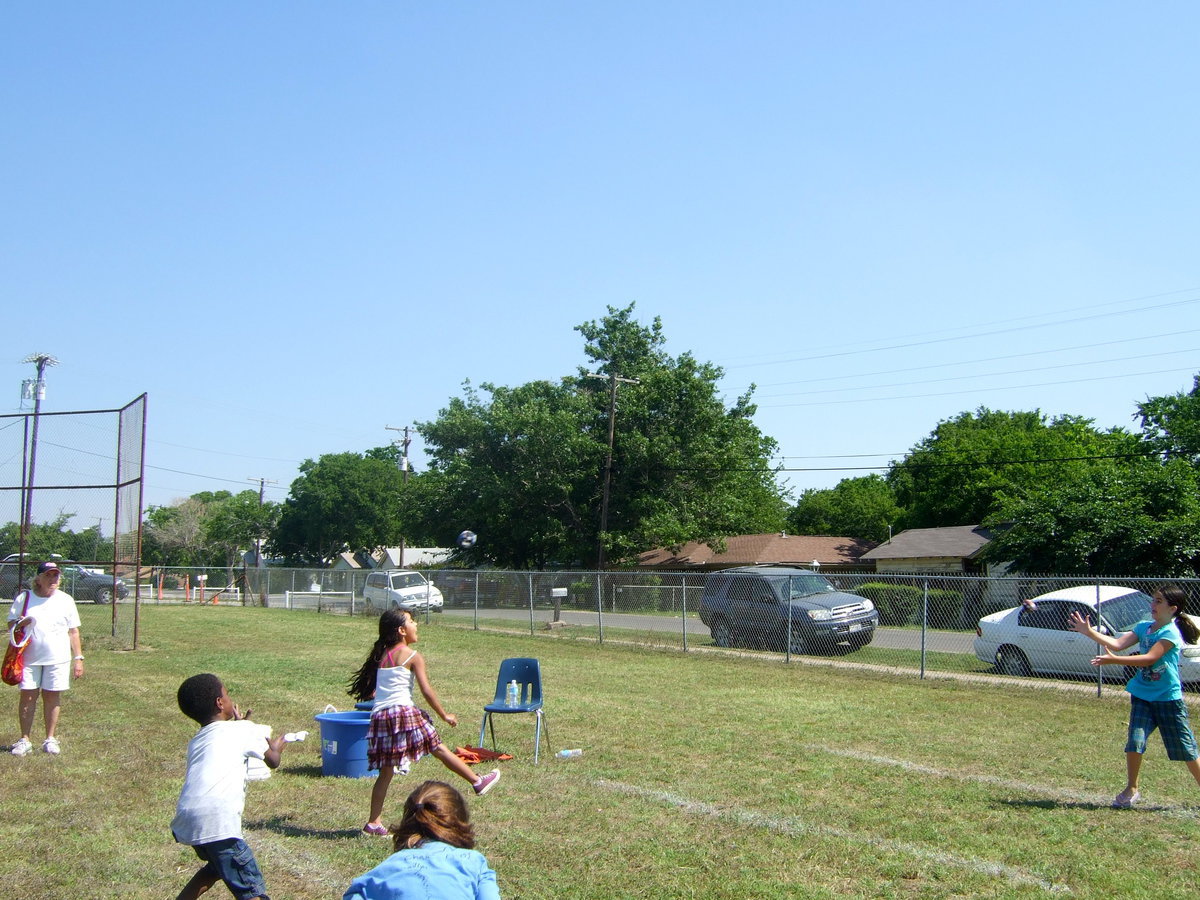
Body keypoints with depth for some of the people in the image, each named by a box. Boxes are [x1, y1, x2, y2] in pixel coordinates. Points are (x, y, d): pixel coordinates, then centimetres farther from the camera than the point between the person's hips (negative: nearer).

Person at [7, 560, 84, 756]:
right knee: (27, 696, -1)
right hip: (29, 657, 0)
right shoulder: (24, 598, 5)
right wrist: (19, 624, -14)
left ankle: (50, 739, 13)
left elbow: (73, 631, 9)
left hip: (57, 659, 0)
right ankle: (25, 740, 7)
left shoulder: (66, 600, 7)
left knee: (52, 697, 3)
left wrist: (78, 658, 3)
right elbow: (10, 623, 11)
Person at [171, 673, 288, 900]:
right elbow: (273, 761, 21)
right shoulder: (243, 730, 9)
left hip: (185, 822, 7)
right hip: (216, 821, -7)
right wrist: (275, 747, 41)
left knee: (217, 865, 35)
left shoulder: (196, 742, 26)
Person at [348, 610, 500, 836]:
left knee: (386, 771, 10)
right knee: (440, 749, 5)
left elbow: (371, 689, 15)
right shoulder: (412, 656, -2)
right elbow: (426, 690, -4)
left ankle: (374, 822, 8)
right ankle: (478, 782, 16)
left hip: (379, 716, 6)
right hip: (403, 711, -6)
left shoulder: (380, 656, 17)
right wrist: (445, 716, 4)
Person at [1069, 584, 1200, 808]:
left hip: (1169, 699, -5)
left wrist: (1114, 660, -33)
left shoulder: (1171, 632, -15)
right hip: (1142, 696, 5)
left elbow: (1150, 658, -25)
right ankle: (1131, 790, 10)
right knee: (1134, 743, -4)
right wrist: (1089, 632, -14)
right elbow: (1118, 644, -3)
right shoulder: (1143, 627, 5)